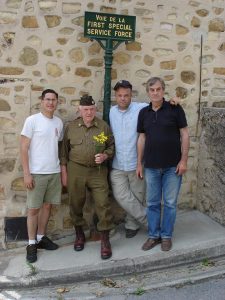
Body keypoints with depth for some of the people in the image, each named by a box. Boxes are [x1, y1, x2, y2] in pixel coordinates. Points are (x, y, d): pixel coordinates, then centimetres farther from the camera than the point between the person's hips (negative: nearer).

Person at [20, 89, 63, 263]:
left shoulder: (59, 122, 8)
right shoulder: (32, 120, -8)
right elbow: (24, 148, -9)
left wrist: (63, 169, 12)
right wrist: (26, 173, -14)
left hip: (54, 172, 5)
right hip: (37, 173, -5)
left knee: (47, 205, 12)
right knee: (34, 209, 2)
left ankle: (41, 237, 27)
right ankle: (32, 244, 13)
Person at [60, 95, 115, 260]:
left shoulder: (104, 126, 1)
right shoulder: (71, 127, 3)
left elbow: (112, 146, 9)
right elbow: (64, 150, 7)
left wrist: (105, 155, -12)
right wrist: (64, 172, 4)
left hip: (98, 171, -1)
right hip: (75, 170, 1)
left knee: (103, 204, -6)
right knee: (76, 203, 9)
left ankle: (105, 240, 7)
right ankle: (79, 234, 31)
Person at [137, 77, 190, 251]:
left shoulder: (175, 109, -5)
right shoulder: (144, 113, 5)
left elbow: (185, 135, -4)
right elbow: (142, 138, 9)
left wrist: (184, 160, -9)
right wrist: (139, 163, 8)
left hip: (172, 166, -3)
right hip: (151, 166, 3)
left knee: (170, 203, 6)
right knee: (152, 203, 10)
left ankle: (166, 236, 22)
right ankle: (154, 235, 24)